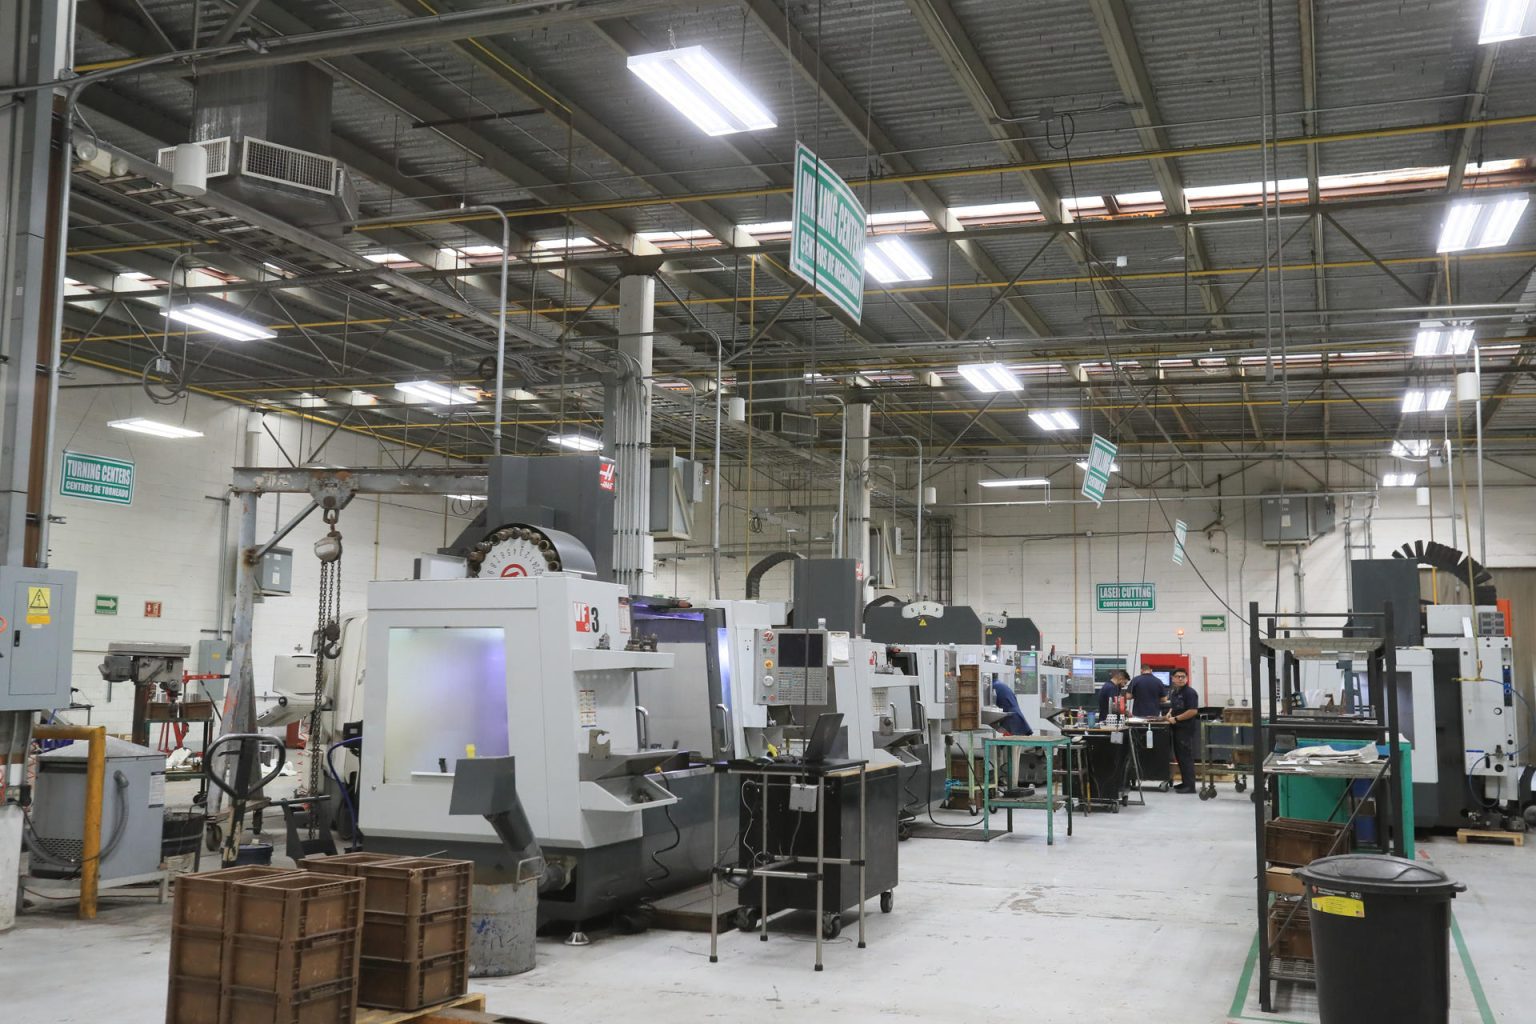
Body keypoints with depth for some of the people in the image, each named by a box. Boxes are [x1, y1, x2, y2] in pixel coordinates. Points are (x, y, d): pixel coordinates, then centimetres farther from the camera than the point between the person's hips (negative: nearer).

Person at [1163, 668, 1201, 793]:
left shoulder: (1190, 692, -13)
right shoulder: (1174, 693, 14)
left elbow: (1193, 711, -21)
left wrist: (1176, 719, -17)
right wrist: (1169, 713, 8)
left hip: (1187, 728, -9)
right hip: (1177, 729, 9)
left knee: (1186, 757, -7)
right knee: (1179, 756, 13)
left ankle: (1190, 786, -4)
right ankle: (1185, 782, 22)